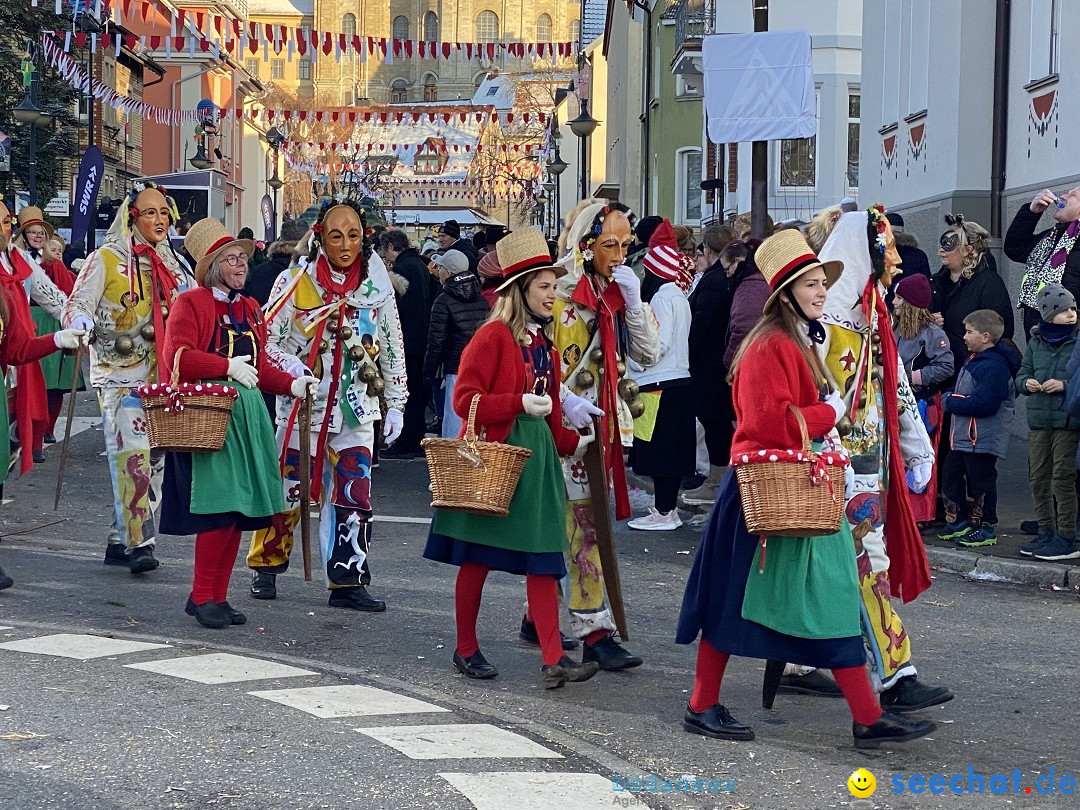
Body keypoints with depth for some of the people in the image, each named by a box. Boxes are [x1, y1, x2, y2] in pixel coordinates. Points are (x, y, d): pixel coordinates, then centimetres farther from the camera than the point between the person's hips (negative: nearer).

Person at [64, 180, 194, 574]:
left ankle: (120, 541, 15)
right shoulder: (107, 259, -2)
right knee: (133, 456, -18)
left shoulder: (175, 265, 14)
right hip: (120, 375, -6)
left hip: (165, 377, 6)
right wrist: (82, 322, -28)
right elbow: (77, 304, -7)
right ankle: (139, 542, -17)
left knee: (154, 460, 6)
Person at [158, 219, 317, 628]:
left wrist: (294, 385, 5)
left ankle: (218, 596, 14)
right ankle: (201, 597, 0)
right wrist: (228, 367, -19)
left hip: (247, 415, 7)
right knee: (220, 509, -12)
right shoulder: (190, 303, -2)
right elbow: (177, 356, -13)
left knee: (241, 511, 5)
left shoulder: (250, 308, 19)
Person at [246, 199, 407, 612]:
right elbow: (266, 339, -1)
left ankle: (347, 582, 7)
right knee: (288, 492, 5)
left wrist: (395, 404, 8)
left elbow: (393, 349, 9)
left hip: (356, 408, 2)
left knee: (353, 497, 0)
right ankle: (265, 566, 23)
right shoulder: (295, 281, -5)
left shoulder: (377, 284, 3)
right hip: (303, 405, -2)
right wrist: (289, 366, -20)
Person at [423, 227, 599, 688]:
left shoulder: (546, 343, 13)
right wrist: (520, 403, -20)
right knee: (477, 558, 5)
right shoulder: (493, 336, -9)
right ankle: (466, 651, 18)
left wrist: (572, 443, 10)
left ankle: (554, 661, -1)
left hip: (538, 455, 7)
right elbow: (465, 400, -15)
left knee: (544, 559, 1)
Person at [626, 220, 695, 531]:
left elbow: (659, 344, -18)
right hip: (678, 380, 10)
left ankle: (664, 512, -2)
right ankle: (668, 507, 19)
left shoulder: (663, 296, -13)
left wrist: (633, 364, -7)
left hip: (661, 385, -10)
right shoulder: (677, 295, 16)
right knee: (670, 448, 13)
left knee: (659, 449, -5)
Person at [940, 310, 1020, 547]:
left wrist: (951, 402, -18)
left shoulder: (995, 366, -20)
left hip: (982, 440, -11)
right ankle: (959, 522, 27)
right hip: (963, 437, 11)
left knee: (980, 483, 0)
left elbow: (983, 403, -28)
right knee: (950, 475, 16)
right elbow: (959, 392, 23)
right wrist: (950, 398, 1)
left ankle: (986, 528, 11)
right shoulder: (974, 360, 13)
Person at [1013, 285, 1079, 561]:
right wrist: (1026, 383, -7)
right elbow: (1022, 375, 13)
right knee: (1038, 476, 11)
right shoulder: (1035, 342, 9)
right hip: (1038, 420, 5)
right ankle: (1046, 532, 23)